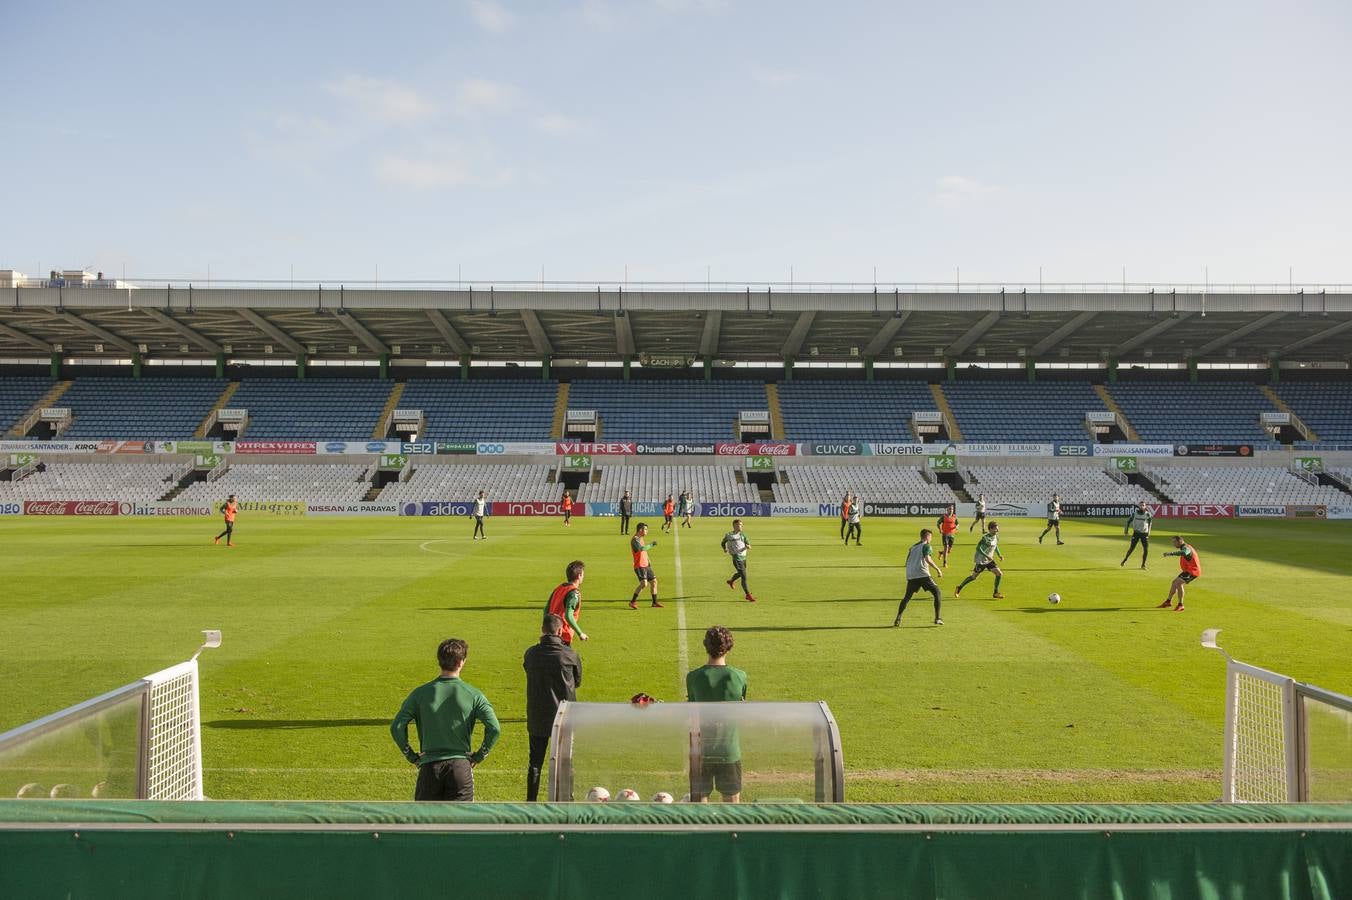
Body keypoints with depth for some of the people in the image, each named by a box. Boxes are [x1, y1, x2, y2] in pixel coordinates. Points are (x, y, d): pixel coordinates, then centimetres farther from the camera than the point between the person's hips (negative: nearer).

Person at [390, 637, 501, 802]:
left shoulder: (421, 693, 0)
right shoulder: (473, 694, -4)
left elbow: (396, 727, -5)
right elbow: (494, 728, -12)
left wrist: (412, 756, 6)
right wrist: (479, 756, 1)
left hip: (429, 766, 1)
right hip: (461, 766, -1)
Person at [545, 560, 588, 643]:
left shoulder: (559, 589, 10)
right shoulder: (574, 593, -15)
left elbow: (546, 609, 14)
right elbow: (568, 616, -24)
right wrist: (580, 633, -16)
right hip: (563, 635, -8)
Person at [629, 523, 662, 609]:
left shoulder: (641, 539, 16)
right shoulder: (635, 539, -14)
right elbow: (641, 549, -32)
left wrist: (648, 561, 19)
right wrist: (651, 545, -23)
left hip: (646, 565, 10)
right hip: (639, 566, -10)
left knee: (654, 581, 10)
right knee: (644, 583, -21)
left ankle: (654, 602, 20)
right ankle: (632, 602, -11)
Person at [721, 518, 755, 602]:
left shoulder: (742, 535, 8)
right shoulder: (728, 535, -3)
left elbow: (748, 543, 0)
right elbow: (723, 542, 16)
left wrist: (748, 546, -20)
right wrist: (725, 549, 4)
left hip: (743, 557, 6)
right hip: (736, 558, -6)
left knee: (740, 573, 27)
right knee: (744, 576, -12)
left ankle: (731, 581, 57)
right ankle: (748, 595, -7)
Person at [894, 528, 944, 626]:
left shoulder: (913, 546, 22)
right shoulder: (926, 546, 2)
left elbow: (907, 561, 20)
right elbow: (927, 559, -15)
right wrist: (937, 569, -11)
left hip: (910, 575, 6)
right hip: (922, 575, -6)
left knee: (907, 597, 15)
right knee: (937, 593, 6)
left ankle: (897, 619, 1)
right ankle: (937, 618, 0)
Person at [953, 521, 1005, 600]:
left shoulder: (996, 537, 2)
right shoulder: (985, 537, -23)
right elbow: (978, 548, -26)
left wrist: (999, 555, 8)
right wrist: (987, 556, -30)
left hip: (989, 560, 7)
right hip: (981, 560, -7)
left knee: (999, 574, -6)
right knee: (973, 576, 1)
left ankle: (996, 593, 6)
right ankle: (959, 588, 19)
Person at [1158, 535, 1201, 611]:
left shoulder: (1186, 548, -24)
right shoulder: (1185, 547, 9)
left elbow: (1183, 553, -50)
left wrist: (1170, 554, -57)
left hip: (1193, 571, -11)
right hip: (1188, 570, 11)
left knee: (1178, 583, -24)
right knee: (1174, 582, 17)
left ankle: (1180, 605, -18)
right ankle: (1168, 601, 32)